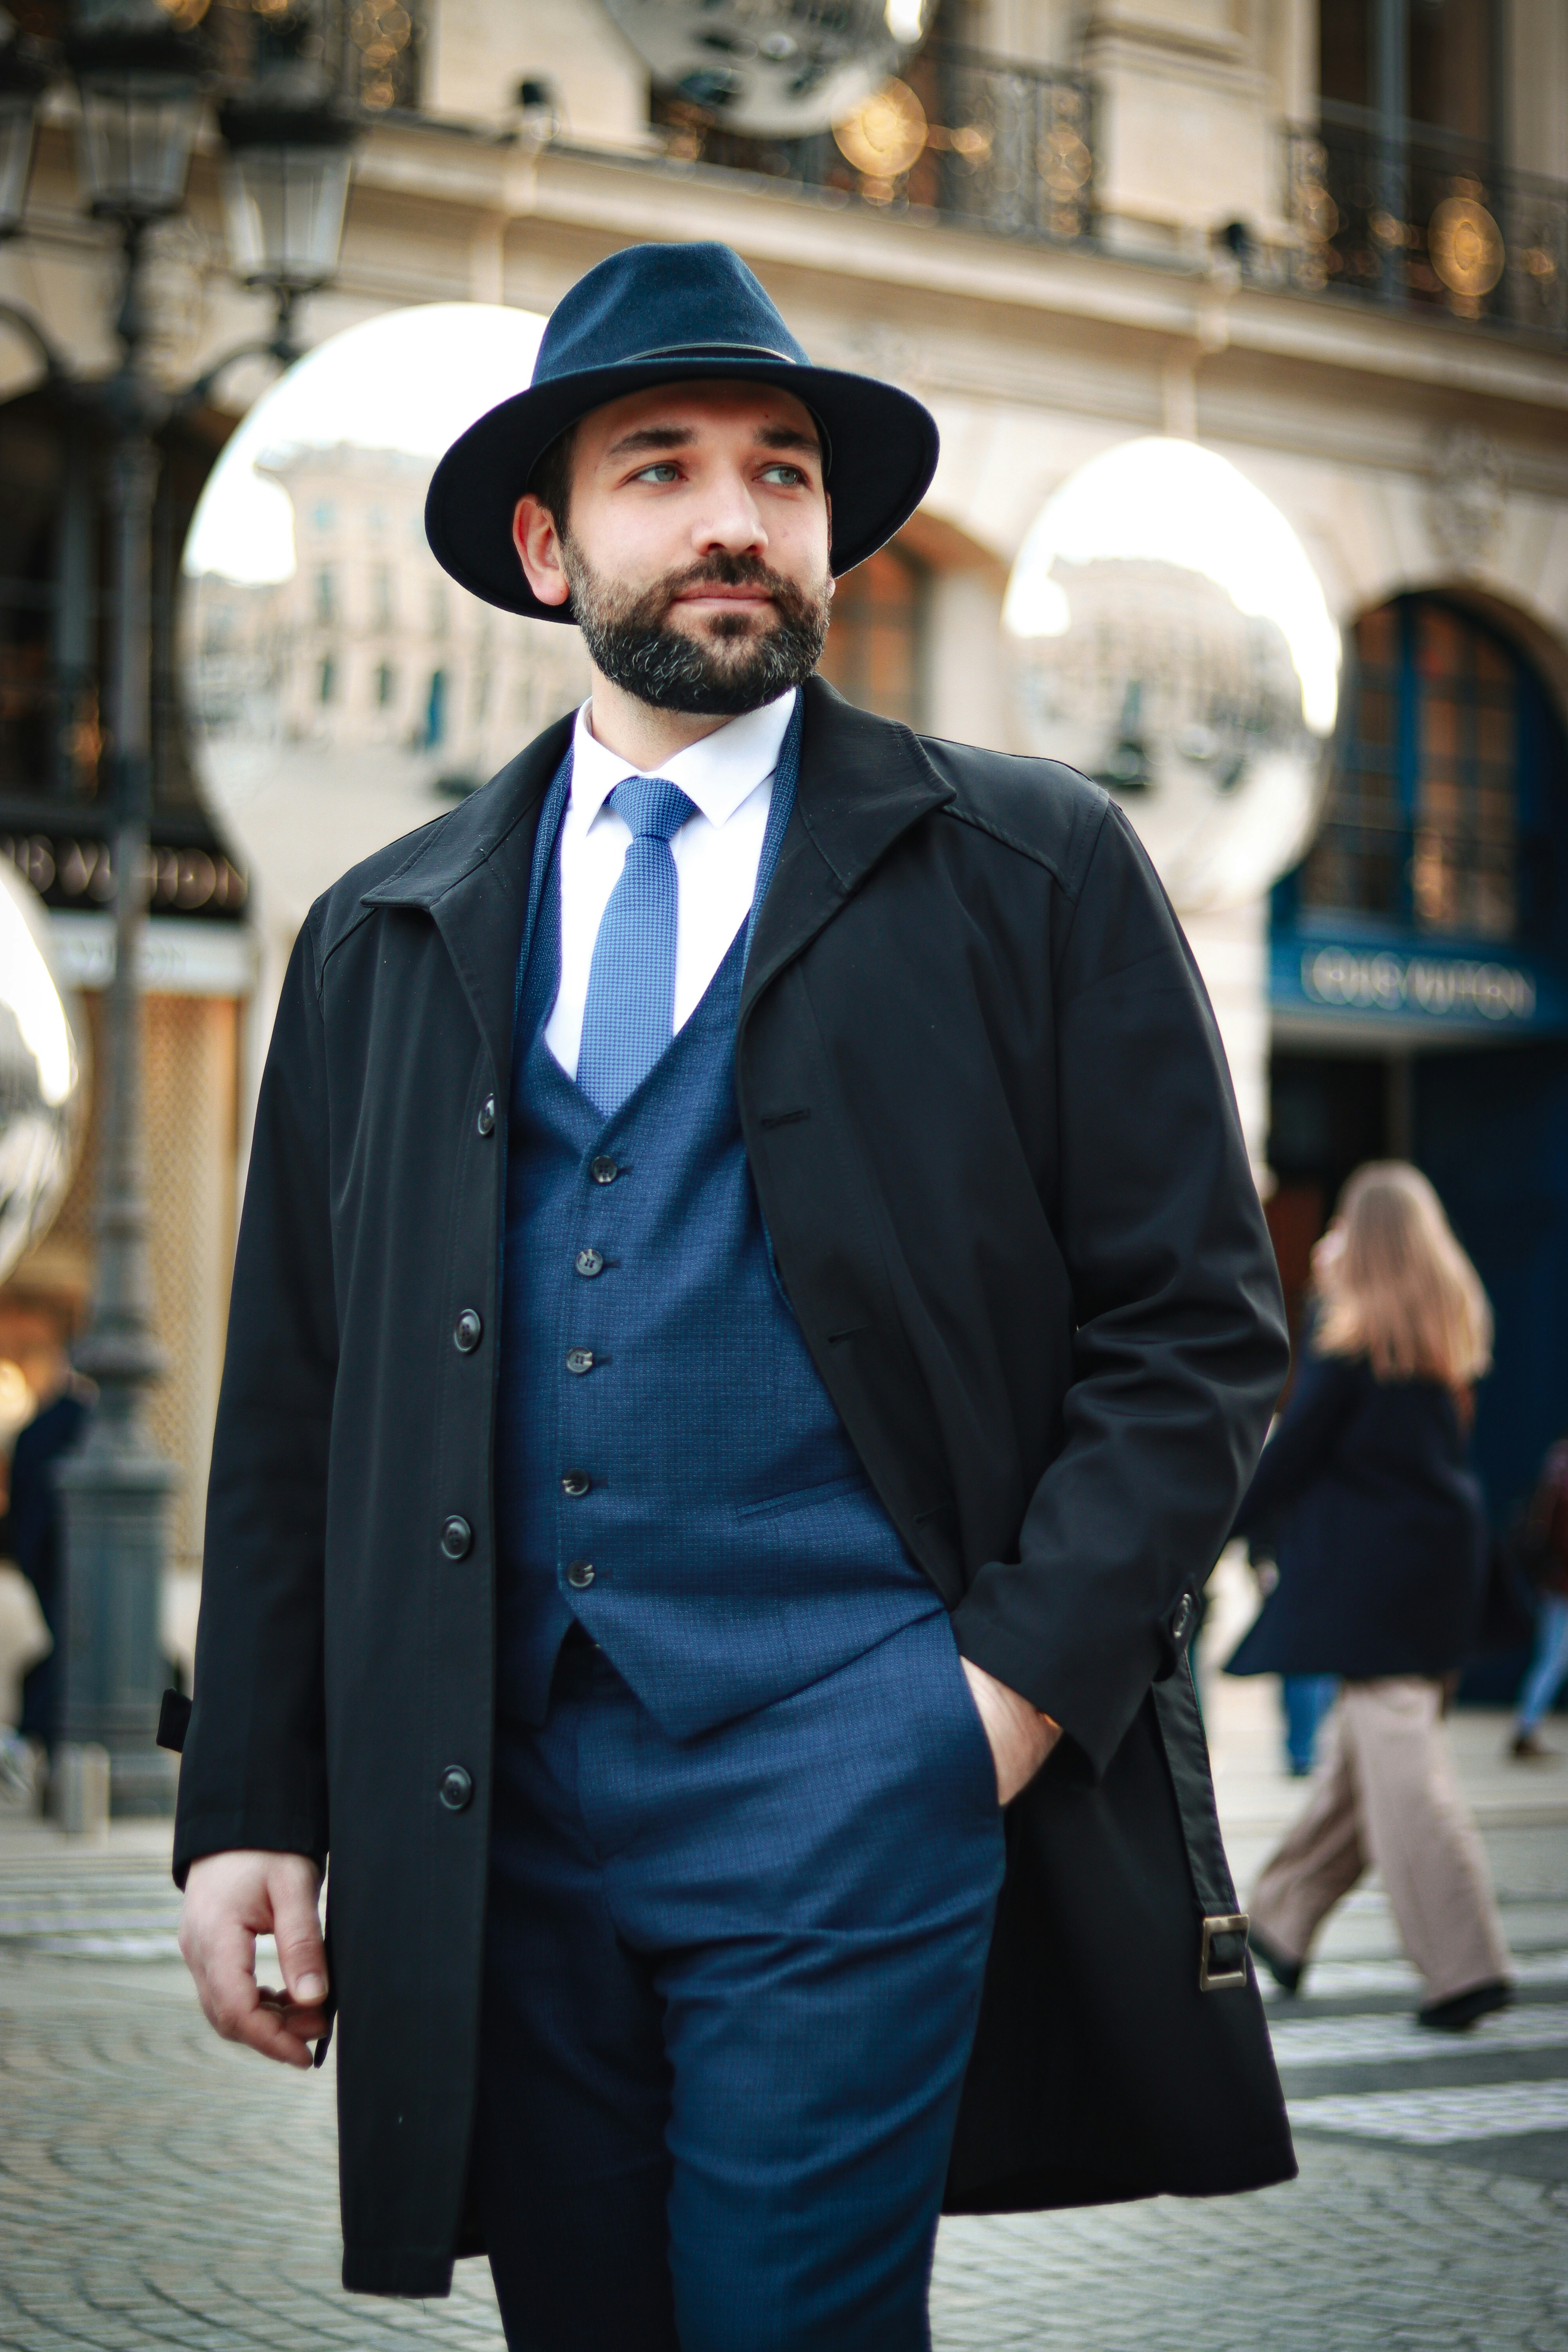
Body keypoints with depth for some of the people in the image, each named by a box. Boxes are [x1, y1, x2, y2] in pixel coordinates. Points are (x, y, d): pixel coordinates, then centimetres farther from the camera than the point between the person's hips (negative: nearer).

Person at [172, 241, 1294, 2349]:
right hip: (491, 1808, 4)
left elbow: (1197, 1324, 1)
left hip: (850, 1778, -3)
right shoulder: (384, 943, 14)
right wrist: (251, 1811, 6)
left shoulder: (1033, 872, 4)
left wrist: (1023, 1680, -9)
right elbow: (292, 1405, 13)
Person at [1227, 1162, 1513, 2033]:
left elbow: (1290, 1455, -8)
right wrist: (1333, 1291, 27)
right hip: (1444, 1550, 8)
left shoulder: (1351, 1346, -10)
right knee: (1365, 1746, 15)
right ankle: (1286, 1924, 27)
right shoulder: (1450, 1332, 10)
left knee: (1395, 1750, -8)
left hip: (1370, 1569, -8)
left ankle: (1464, 1960, -13)